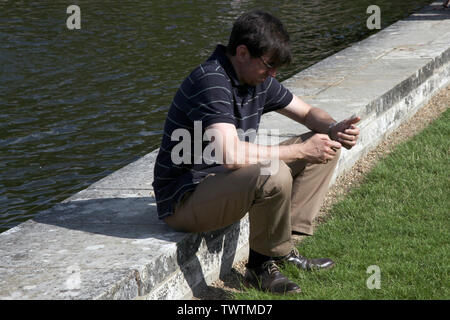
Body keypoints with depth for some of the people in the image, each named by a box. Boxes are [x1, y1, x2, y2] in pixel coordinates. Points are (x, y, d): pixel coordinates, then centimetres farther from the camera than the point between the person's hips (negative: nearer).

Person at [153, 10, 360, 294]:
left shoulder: (258, 79, 4)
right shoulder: (211, 82, -25)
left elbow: (308, 113, 17)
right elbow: (231, 155, -37)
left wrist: (335, 130, -7)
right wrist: (301, 151, -28)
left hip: (226, 180, 10)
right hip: (184, 199, -10)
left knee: (324, 151, 7)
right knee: (274, 175, -36)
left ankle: (284, 246, 1)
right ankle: (263, 264, -12)